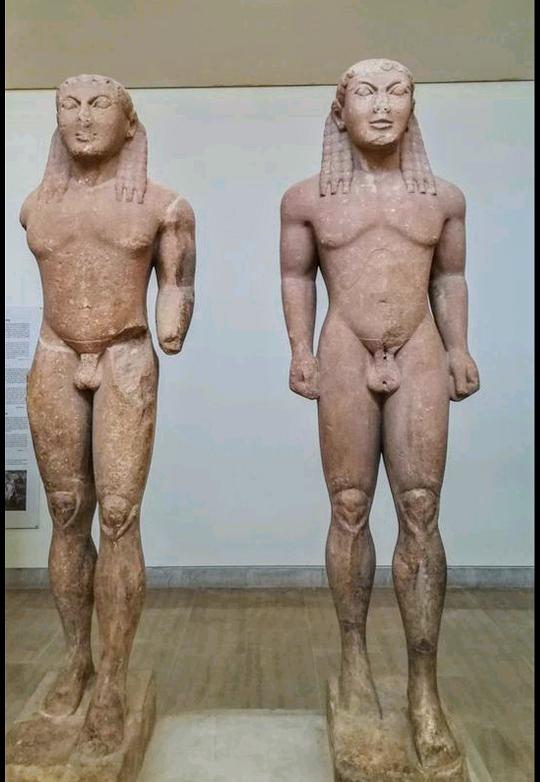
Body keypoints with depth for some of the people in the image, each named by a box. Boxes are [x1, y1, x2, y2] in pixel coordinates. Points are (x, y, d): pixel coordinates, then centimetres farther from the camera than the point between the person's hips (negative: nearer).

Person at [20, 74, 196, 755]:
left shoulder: (164, 205, 2)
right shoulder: (35, 206, 11)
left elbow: (175, 281, 6)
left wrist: (173, 329, -11)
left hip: (127, 362, -3)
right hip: (54, 363, 3)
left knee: (119, 517, -8)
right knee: (67, 517, 7)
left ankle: (113, 682, 4)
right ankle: (76, 657, 23)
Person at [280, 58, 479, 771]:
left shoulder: (443, 198, 11)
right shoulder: (307, 198, 8)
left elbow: (450, 278, 16)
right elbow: (296, 275, 13)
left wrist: (459, 348, 6)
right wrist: (301, 349, 2)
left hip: (420, 356, 1)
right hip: (346, 357, 0)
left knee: (420, 513, -4)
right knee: (350, 509, 2)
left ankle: (424, 687, 6)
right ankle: (354, 659, 17)